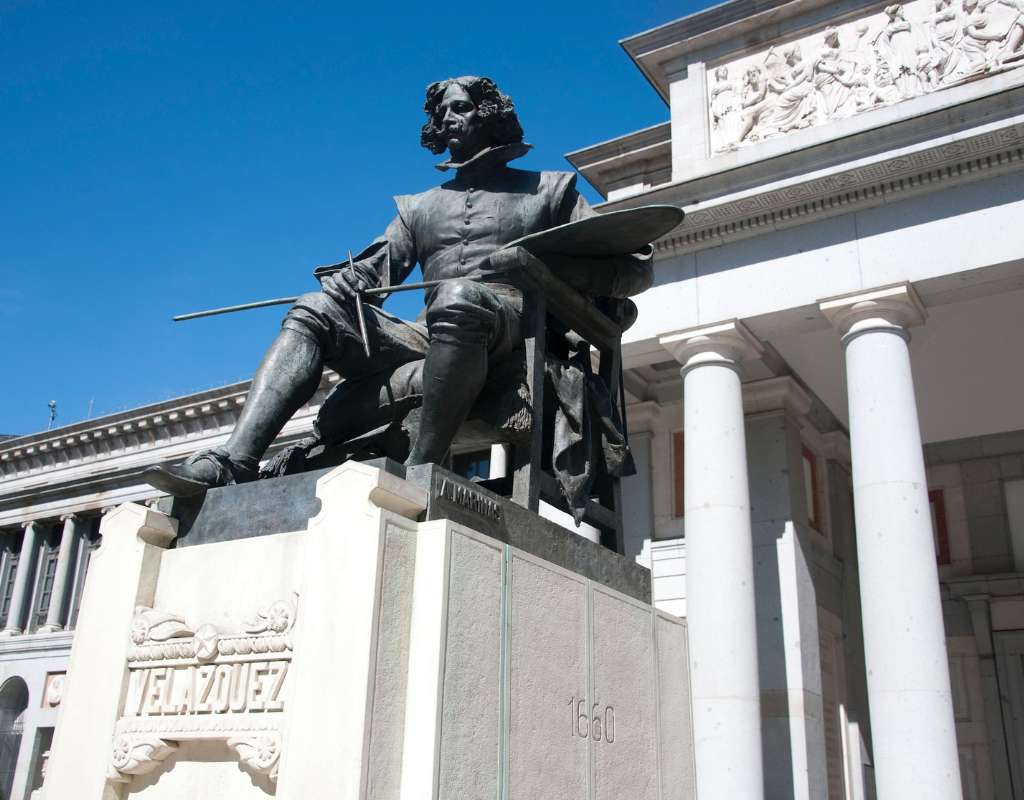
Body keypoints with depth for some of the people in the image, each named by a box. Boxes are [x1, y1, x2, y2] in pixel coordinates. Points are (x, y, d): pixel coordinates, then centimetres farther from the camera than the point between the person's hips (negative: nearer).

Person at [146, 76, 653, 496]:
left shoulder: (548, 190, 20)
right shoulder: (420, 207, 31)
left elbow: (633, 266, 9)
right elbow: (371, 270, 17)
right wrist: (327, 289, -7)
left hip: (512, 330, -4)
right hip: (429, 339, 4)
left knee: (458, 298, -36)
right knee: (315, 311, -12)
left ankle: (420, 472, -41)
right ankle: (233, 464, -28)